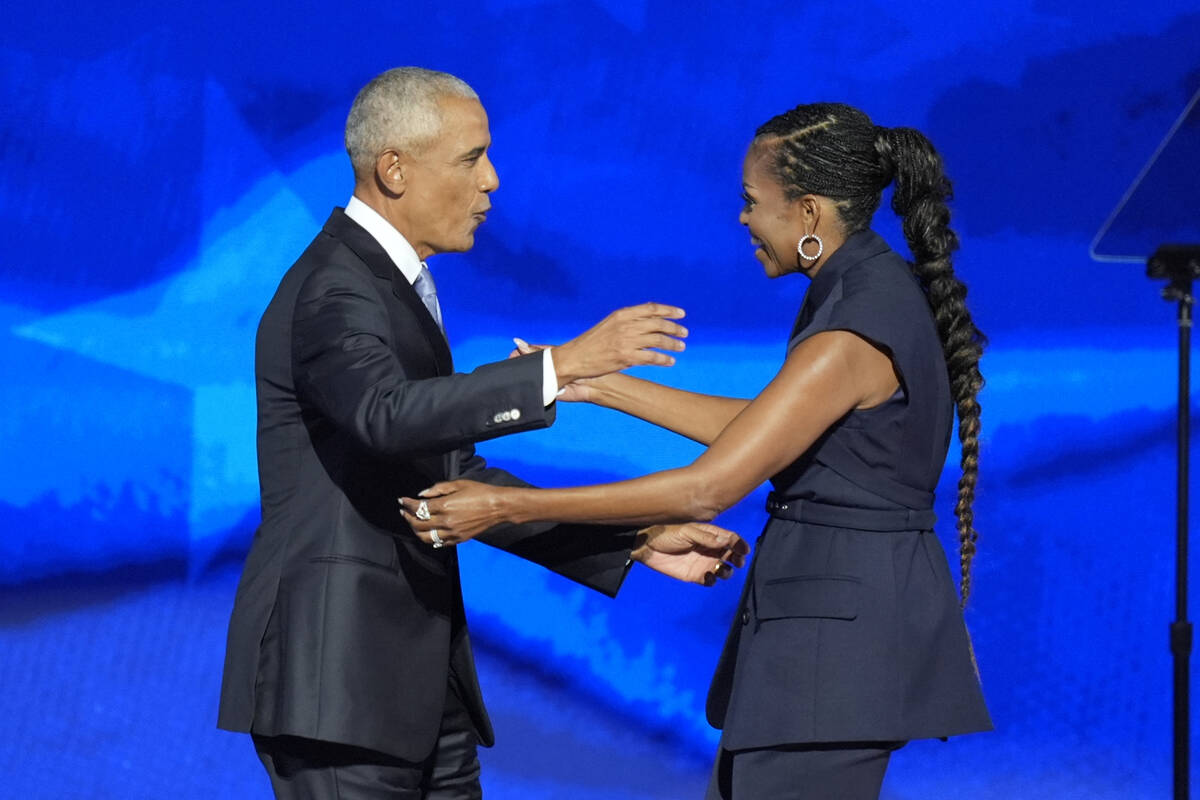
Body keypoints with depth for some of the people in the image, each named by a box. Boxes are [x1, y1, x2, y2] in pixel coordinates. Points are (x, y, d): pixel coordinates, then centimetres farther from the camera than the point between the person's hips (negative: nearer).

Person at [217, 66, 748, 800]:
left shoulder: (394, 287, 18)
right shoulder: (334, 290, -13)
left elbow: (458, 479, 20)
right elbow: (387, 415, -34)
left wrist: (634, 545, 15)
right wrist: (562, 367, -36)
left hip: (418, 681, 10)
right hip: (335, 677, -9)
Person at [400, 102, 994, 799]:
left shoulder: (852, 336, -23)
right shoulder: (883, 287, 8)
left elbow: (706, 489, -23)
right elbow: (761, 430, 16)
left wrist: (504, 507, -20)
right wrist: (599, 385, 13)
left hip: (839, 620, -10)